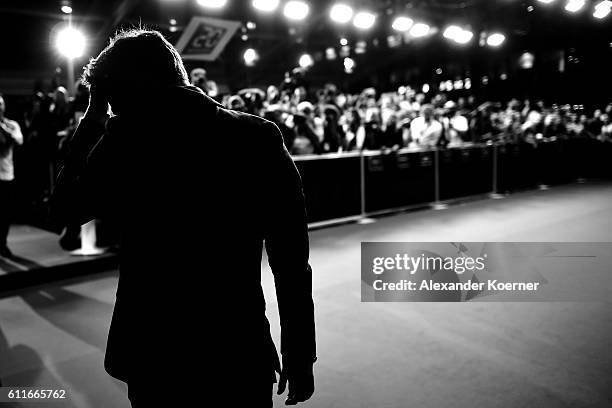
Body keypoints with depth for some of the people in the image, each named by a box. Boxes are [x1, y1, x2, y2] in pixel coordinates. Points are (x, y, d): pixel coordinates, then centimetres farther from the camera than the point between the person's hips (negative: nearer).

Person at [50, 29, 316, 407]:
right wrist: (300, 355, 3)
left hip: (156, 361, 0)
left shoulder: (125, 140, -11)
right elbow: (291, 263, -7)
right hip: (242, 359, 1)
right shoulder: (260, 136, -7)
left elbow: (64, 211, 7)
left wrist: (93, 120, 9)